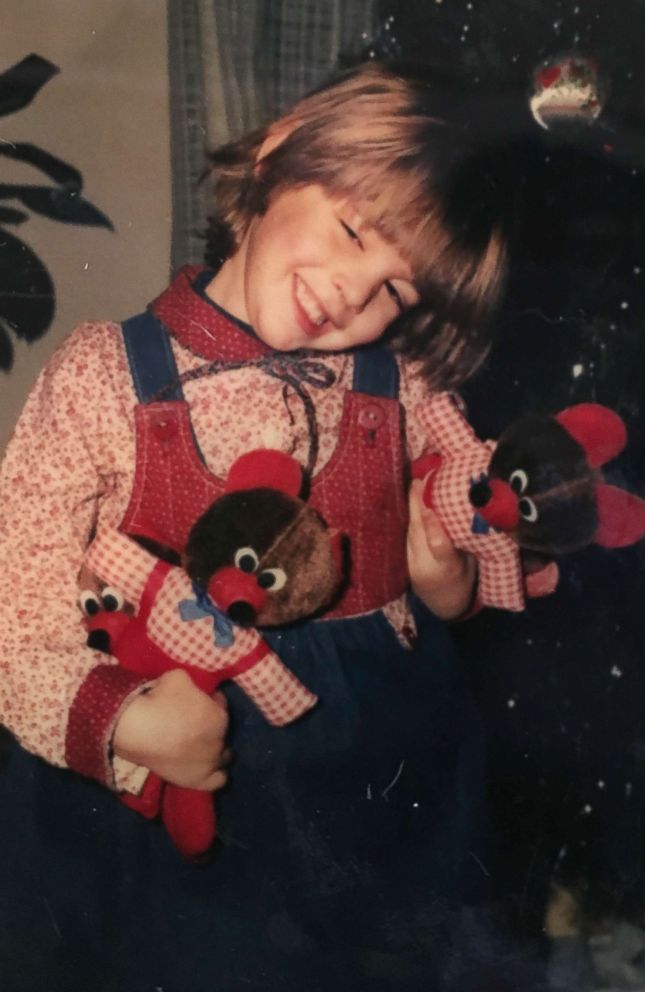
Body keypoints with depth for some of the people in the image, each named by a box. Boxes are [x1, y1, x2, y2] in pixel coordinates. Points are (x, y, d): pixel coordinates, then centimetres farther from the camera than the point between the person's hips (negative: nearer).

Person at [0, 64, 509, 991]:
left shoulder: (404, 392, -5)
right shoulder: (104, 375, -13)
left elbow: (452, 583, 7)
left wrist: (446, 585, -15)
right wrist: (119, 718, -30)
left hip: (374, 795, 3)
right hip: (156, 807, -2)